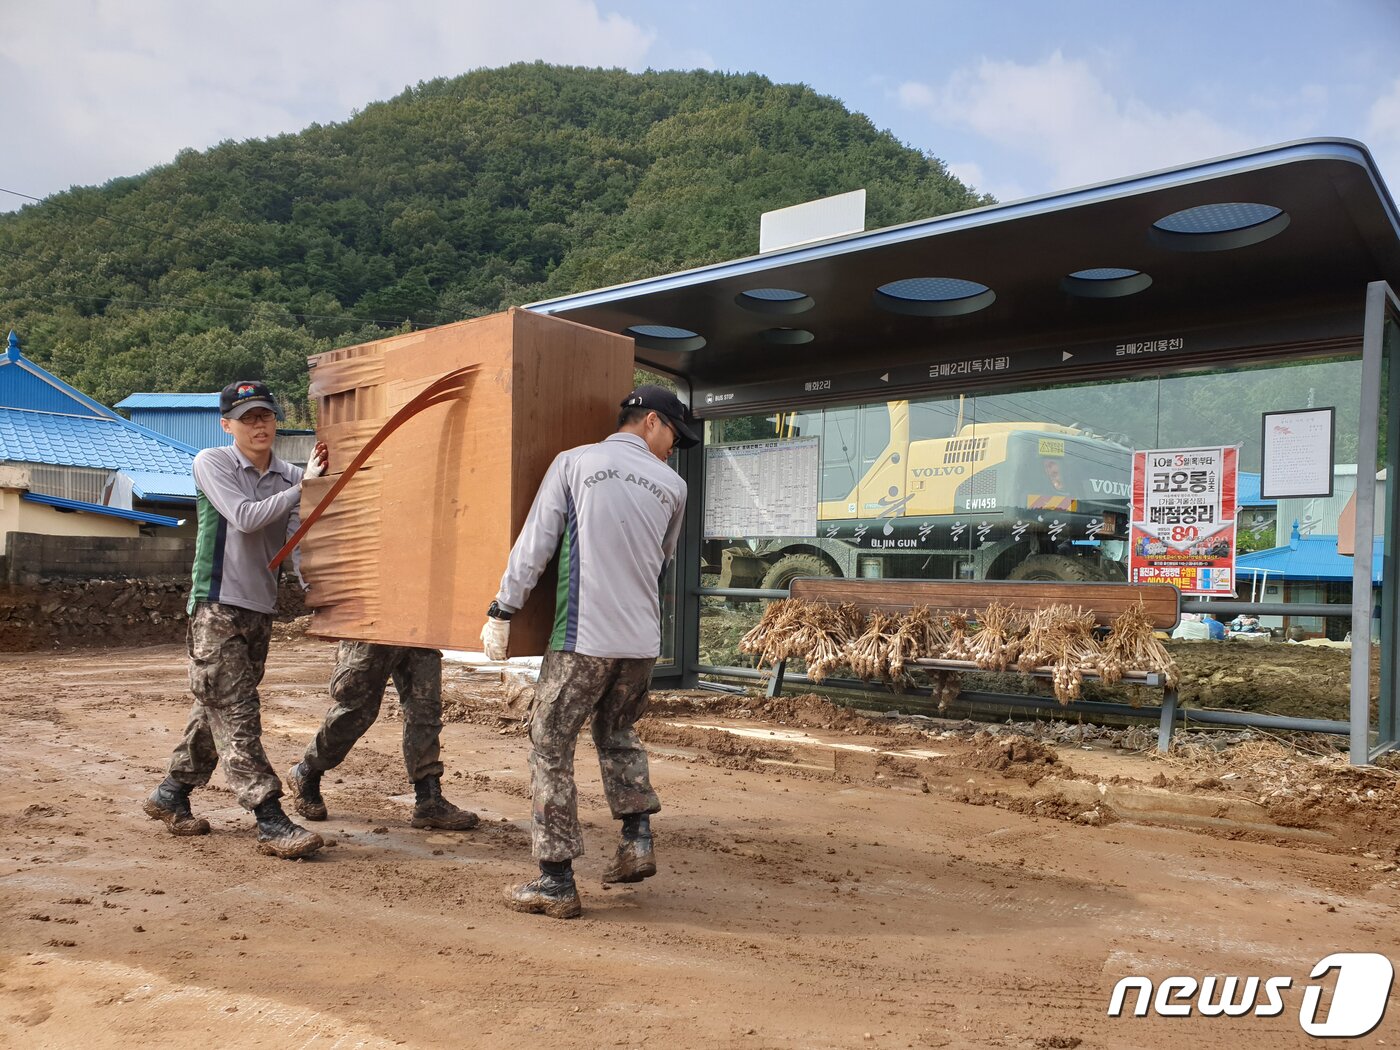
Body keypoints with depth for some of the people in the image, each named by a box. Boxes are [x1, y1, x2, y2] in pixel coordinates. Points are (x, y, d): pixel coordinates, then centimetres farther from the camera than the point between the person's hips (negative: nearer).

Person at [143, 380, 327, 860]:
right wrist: (303, 486, -16)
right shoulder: (211, 463, -3)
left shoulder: (290, 476, 8)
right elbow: (245, 518, -17)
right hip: (217, 607, -5)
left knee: (218, 710, 14)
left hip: (260, 610, 5)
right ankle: (270, 820, -12)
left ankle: (171, 794, 31)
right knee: (236, 713, -9)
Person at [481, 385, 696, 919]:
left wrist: (502, 611, 2)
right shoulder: (671, 485, 8)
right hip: (643, 640, 4)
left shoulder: (573, 462, 1)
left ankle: (556, 881, 7)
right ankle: (637, 840, 17)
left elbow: (534, 543, -3)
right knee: (619, 735, 26)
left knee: (550, 746, 6)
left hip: (582, 637, -4)